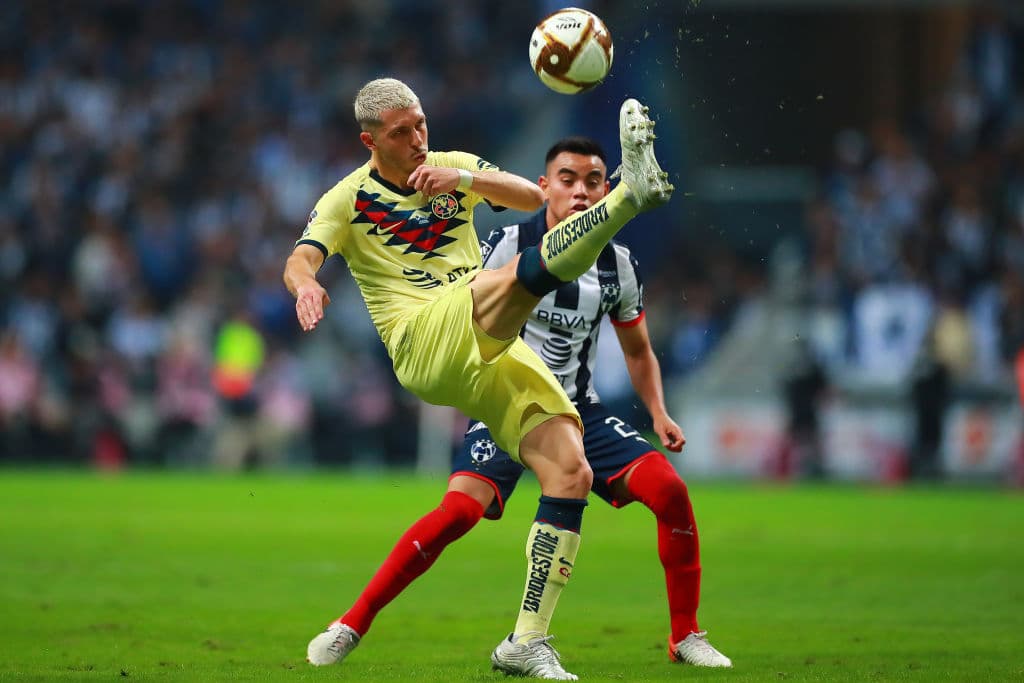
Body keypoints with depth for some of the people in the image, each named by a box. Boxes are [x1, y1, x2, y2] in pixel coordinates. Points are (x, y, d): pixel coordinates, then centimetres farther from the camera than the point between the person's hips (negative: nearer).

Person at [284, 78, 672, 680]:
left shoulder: (453, 167, 19)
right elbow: (300, 260, -9)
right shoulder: (349, 198, 8)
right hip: (424, 346, -5)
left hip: (495, 351, 5)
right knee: (521, 274, -35)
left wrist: (465, 179, -11)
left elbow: (532, 197, 6)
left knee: (571, 471, -11)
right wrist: (306, 285, -33)